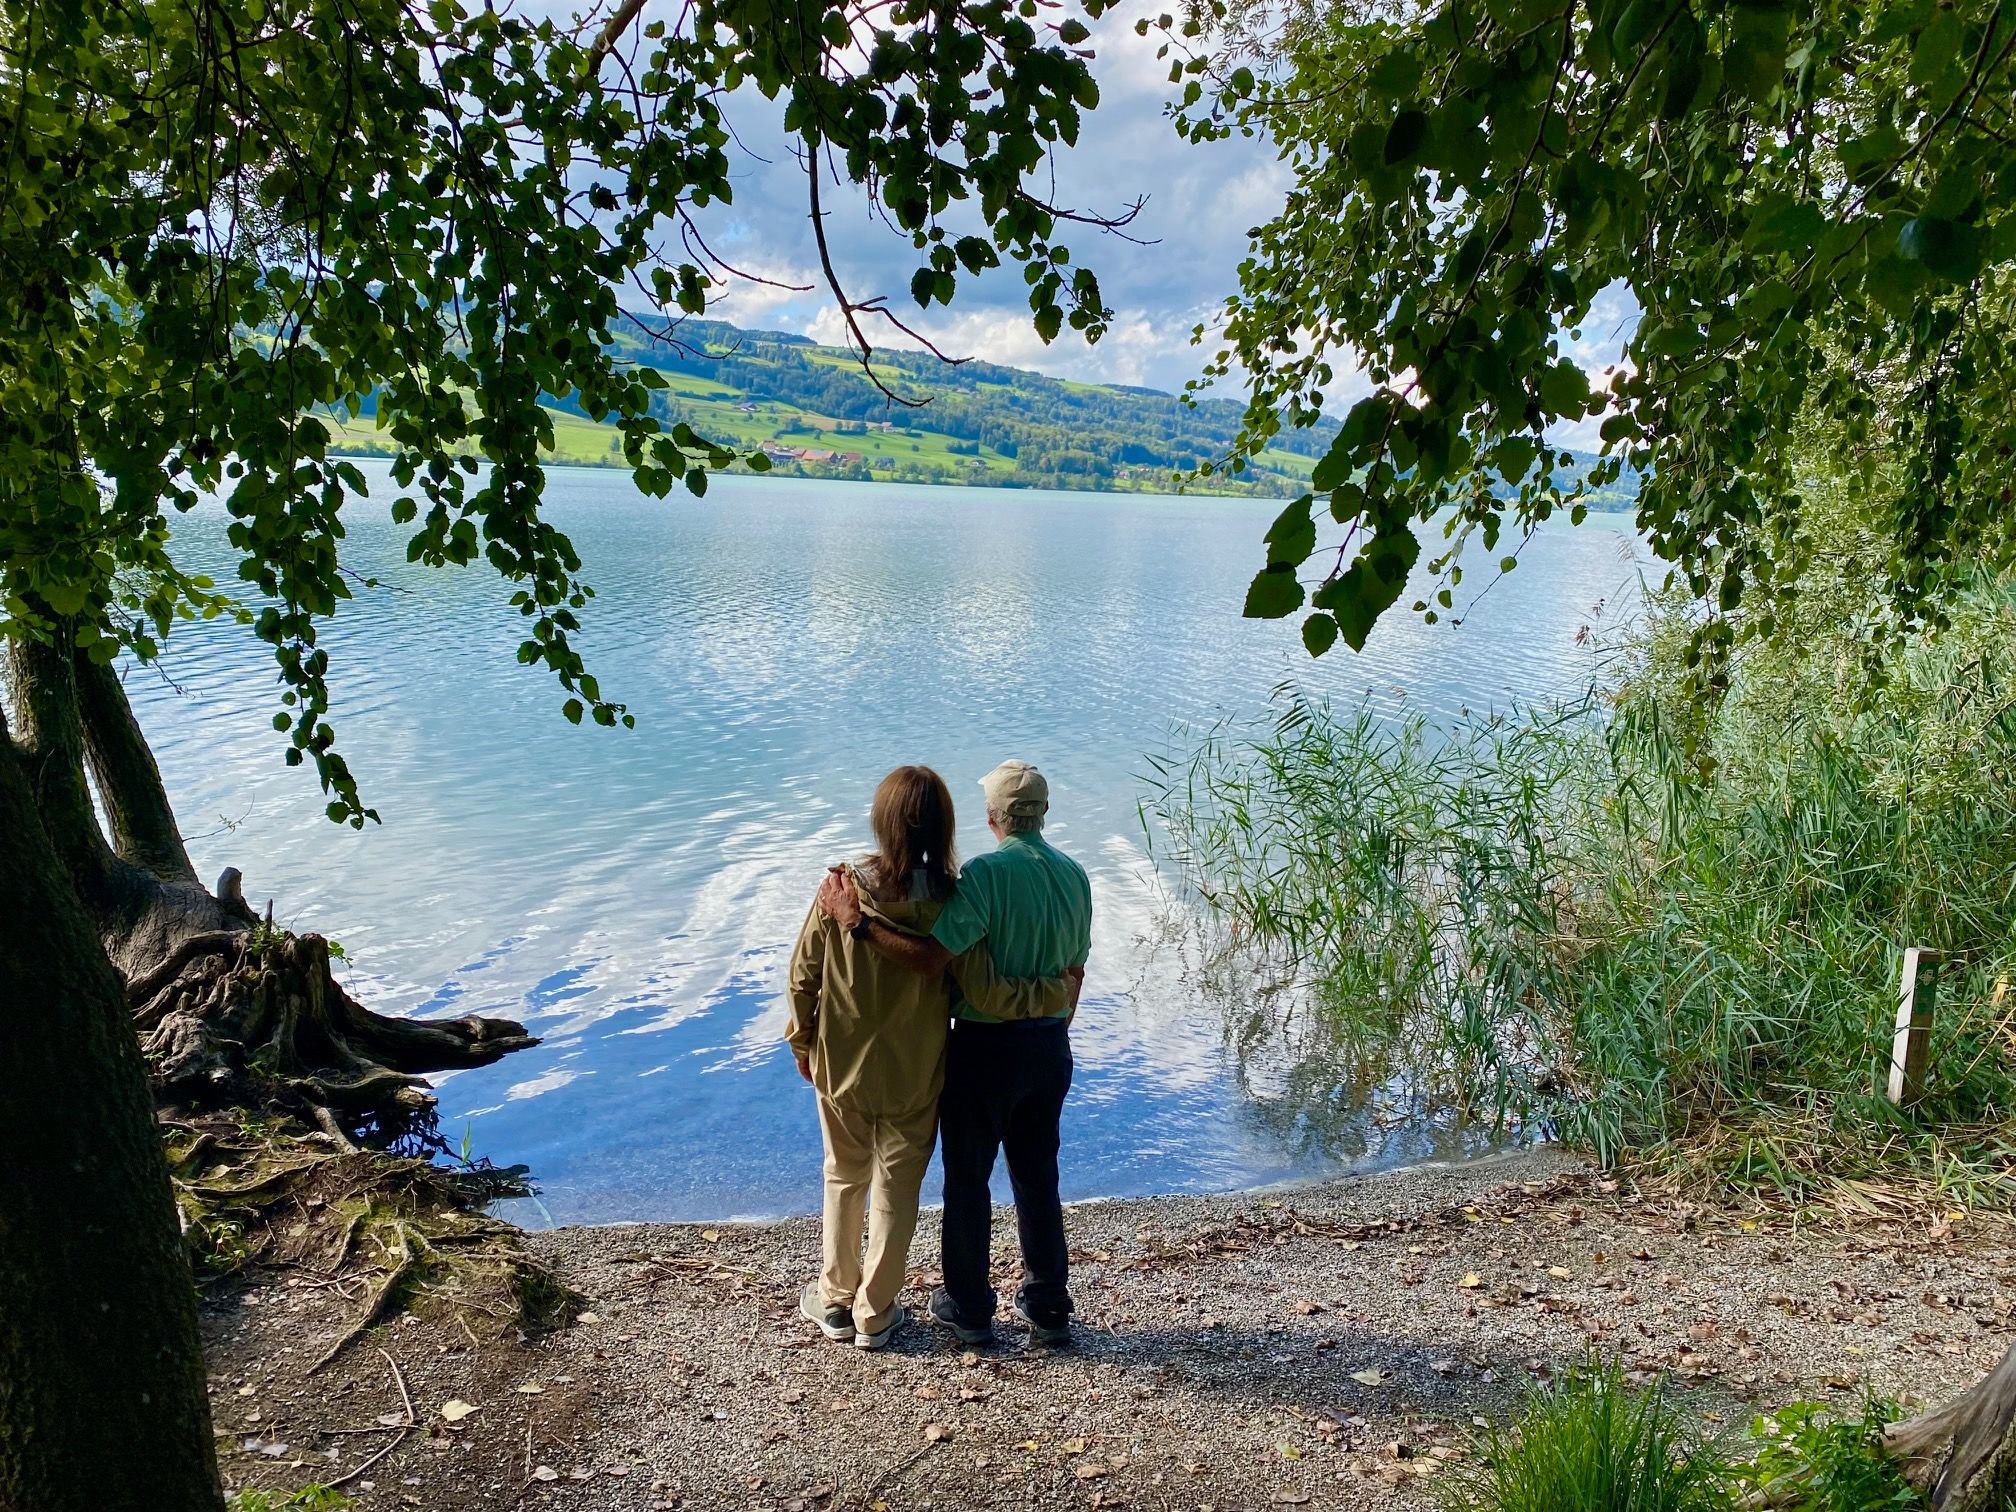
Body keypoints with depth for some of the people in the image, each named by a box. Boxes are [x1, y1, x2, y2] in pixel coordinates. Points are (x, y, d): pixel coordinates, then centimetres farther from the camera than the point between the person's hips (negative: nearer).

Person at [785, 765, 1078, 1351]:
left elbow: (803, 976, -8)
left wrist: (802, 1043, 9)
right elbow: (986, 993, -21)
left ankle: (835, 1300, 36)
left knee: (843, 1179, 22)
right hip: (914, 1079, -1)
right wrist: (1060, 990, -6)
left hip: (841, 1068, 1)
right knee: (897, 1192, 17)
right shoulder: (947, 903, -21)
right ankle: (875, 1314, 30)